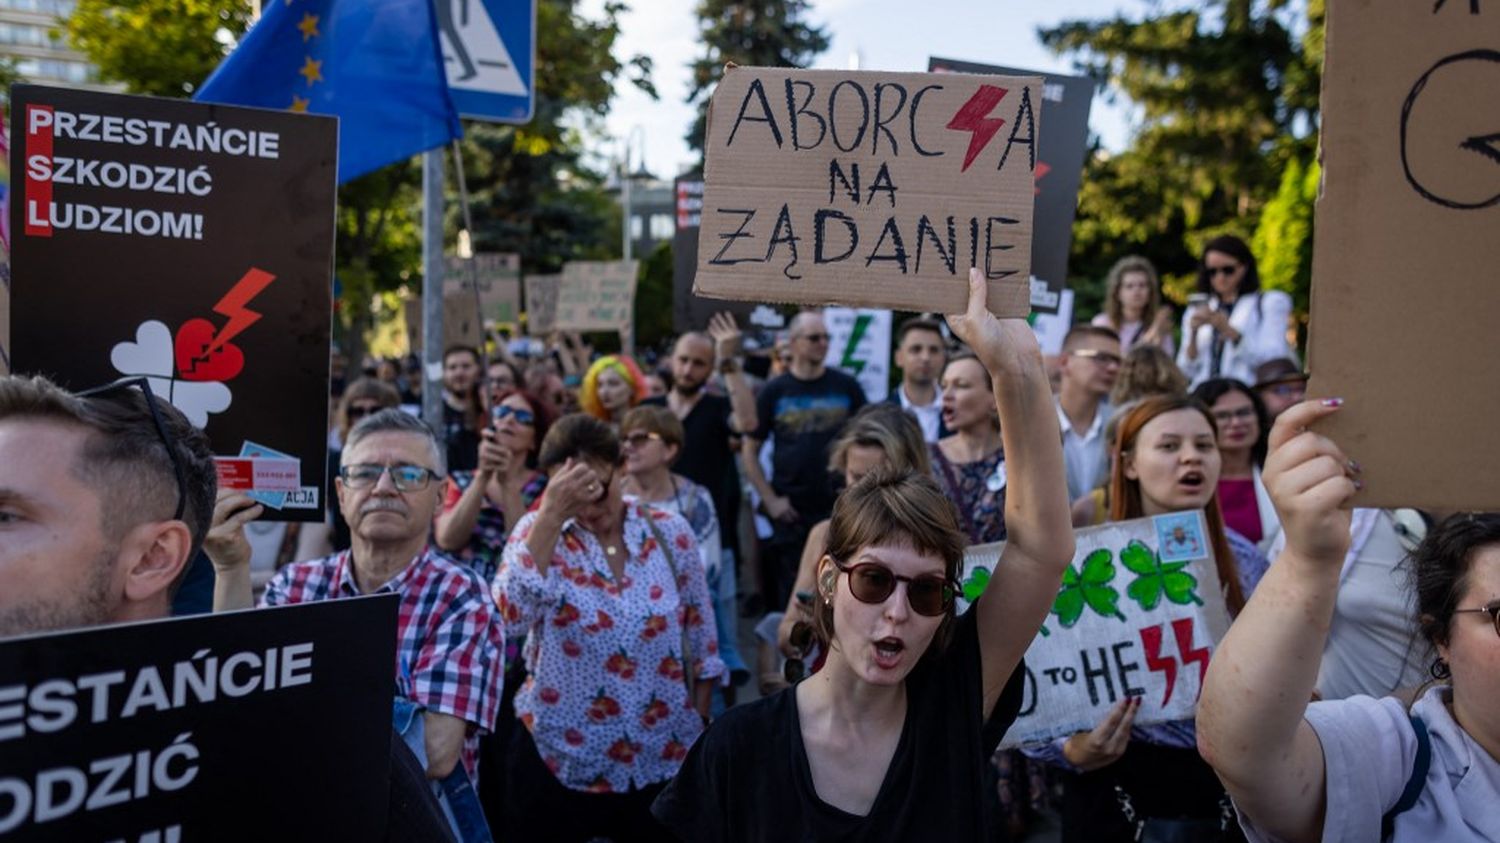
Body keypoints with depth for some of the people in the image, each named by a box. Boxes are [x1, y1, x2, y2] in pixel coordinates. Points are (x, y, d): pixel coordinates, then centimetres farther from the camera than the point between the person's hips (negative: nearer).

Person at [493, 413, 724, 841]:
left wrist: (700, 723, 6)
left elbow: (700, 634, 4)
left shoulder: (670, 532, -5)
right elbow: (511, 616, -27)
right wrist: (551, 514, -31)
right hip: (559, 758, -1)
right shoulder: (539, 530, -8)